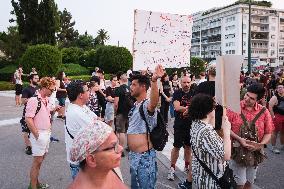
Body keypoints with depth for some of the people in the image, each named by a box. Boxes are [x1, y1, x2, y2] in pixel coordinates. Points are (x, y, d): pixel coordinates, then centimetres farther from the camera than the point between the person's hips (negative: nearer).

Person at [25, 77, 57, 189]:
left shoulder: (46, 100, 8)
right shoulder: (34, 100, -18)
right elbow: (28, 119, -20)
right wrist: (37, 135, -18)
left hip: (47, 133, 8)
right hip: (39, 134, -8)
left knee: (41, 159, 17)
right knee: (37, 161, -1)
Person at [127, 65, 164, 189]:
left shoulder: (147, 104, -19)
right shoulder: (135, 105, 11)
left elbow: (154, 102, -46)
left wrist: (154, 81, -63)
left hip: (144, 156, -9)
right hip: (133, 155, 9)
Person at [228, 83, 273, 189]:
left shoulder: (264, 112, -3)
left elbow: (268, 133, 2)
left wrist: (260, 145, -15)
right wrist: (239, 139, -21)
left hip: (255, 153, 3)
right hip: (237, 151, -3)